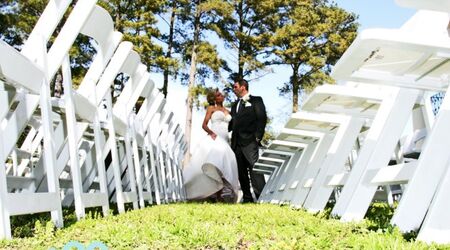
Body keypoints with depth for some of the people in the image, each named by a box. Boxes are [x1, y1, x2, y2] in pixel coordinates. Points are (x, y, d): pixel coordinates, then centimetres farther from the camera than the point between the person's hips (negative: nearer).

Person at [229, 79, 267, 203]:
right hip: (236, 142, 6)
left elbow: (262, 118, -4)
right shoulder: (235, 105, 24)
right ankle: (247, 198, 11)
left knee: (254, 169, -12)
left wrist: (257, 137, -12)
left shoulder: (256, 100, 6)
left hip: (250, 141, -6)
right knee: (241, 172, 5)